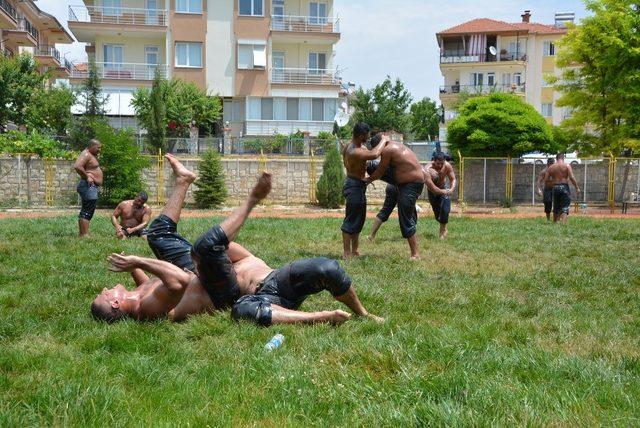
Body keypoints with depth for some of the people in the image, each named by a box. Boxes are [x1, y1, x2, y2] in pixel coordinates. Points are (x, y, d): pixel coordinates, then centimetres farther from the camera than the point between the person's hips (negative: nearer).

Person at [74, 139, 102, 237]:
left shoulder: (92, 155, 19)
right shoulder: (86, 155, -13)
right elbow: (77, 166, -28)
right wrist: (87, 177, -22)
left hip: (92, 187, 11)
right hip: (88, 186, -11)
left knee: (85, 212, 13)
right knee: (87, 212, -14)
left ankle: (82, 234, 18)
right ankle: (85, 235, -17)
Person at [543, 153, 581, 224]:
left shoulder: (551, 167, 7)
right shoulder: (567, 166, -3)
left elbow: (546, 179, 5)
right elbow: (572, 178, -12)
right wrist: (577, 187, -5)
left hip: (555, 187, 4)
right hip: (564, 187, -4)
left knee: (556, 208, 17)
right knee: (565, 208, -3)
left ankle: (554, 223, 24)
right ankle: (564, 224, -17)